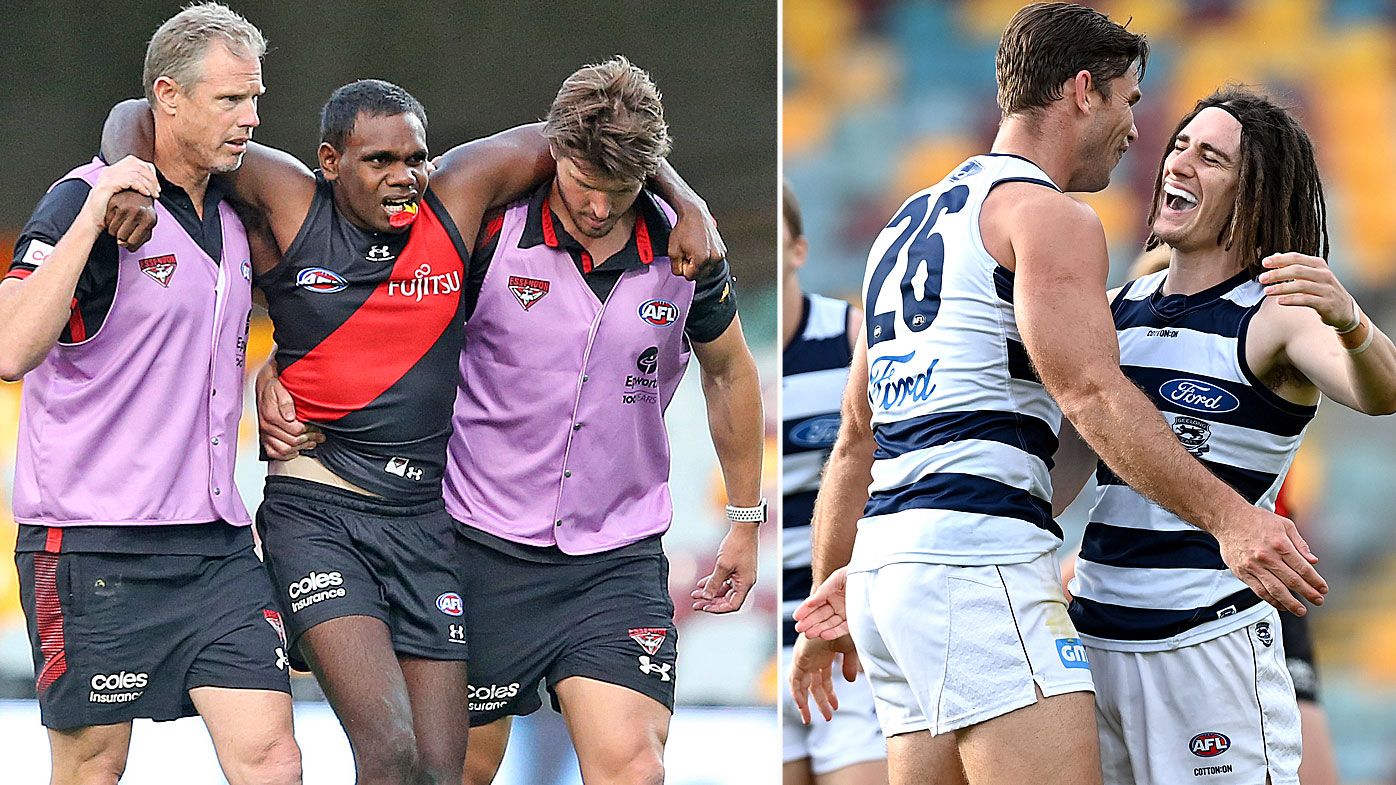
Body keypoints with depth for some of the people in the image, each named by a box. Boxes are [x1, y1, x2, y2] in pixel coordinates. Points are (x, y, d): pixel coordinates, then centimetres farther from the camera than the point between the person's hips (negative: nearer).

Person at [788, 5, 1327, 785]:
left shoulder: (909, 223, 25)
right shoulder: (1047, 214, -3)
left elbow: (857, 436, 27)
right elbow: (1090, 393, -17)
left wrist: (827, 594, 31)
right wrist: (1227, 516, -23)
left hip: (887, 557, 9)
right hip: (979, 549, -9)